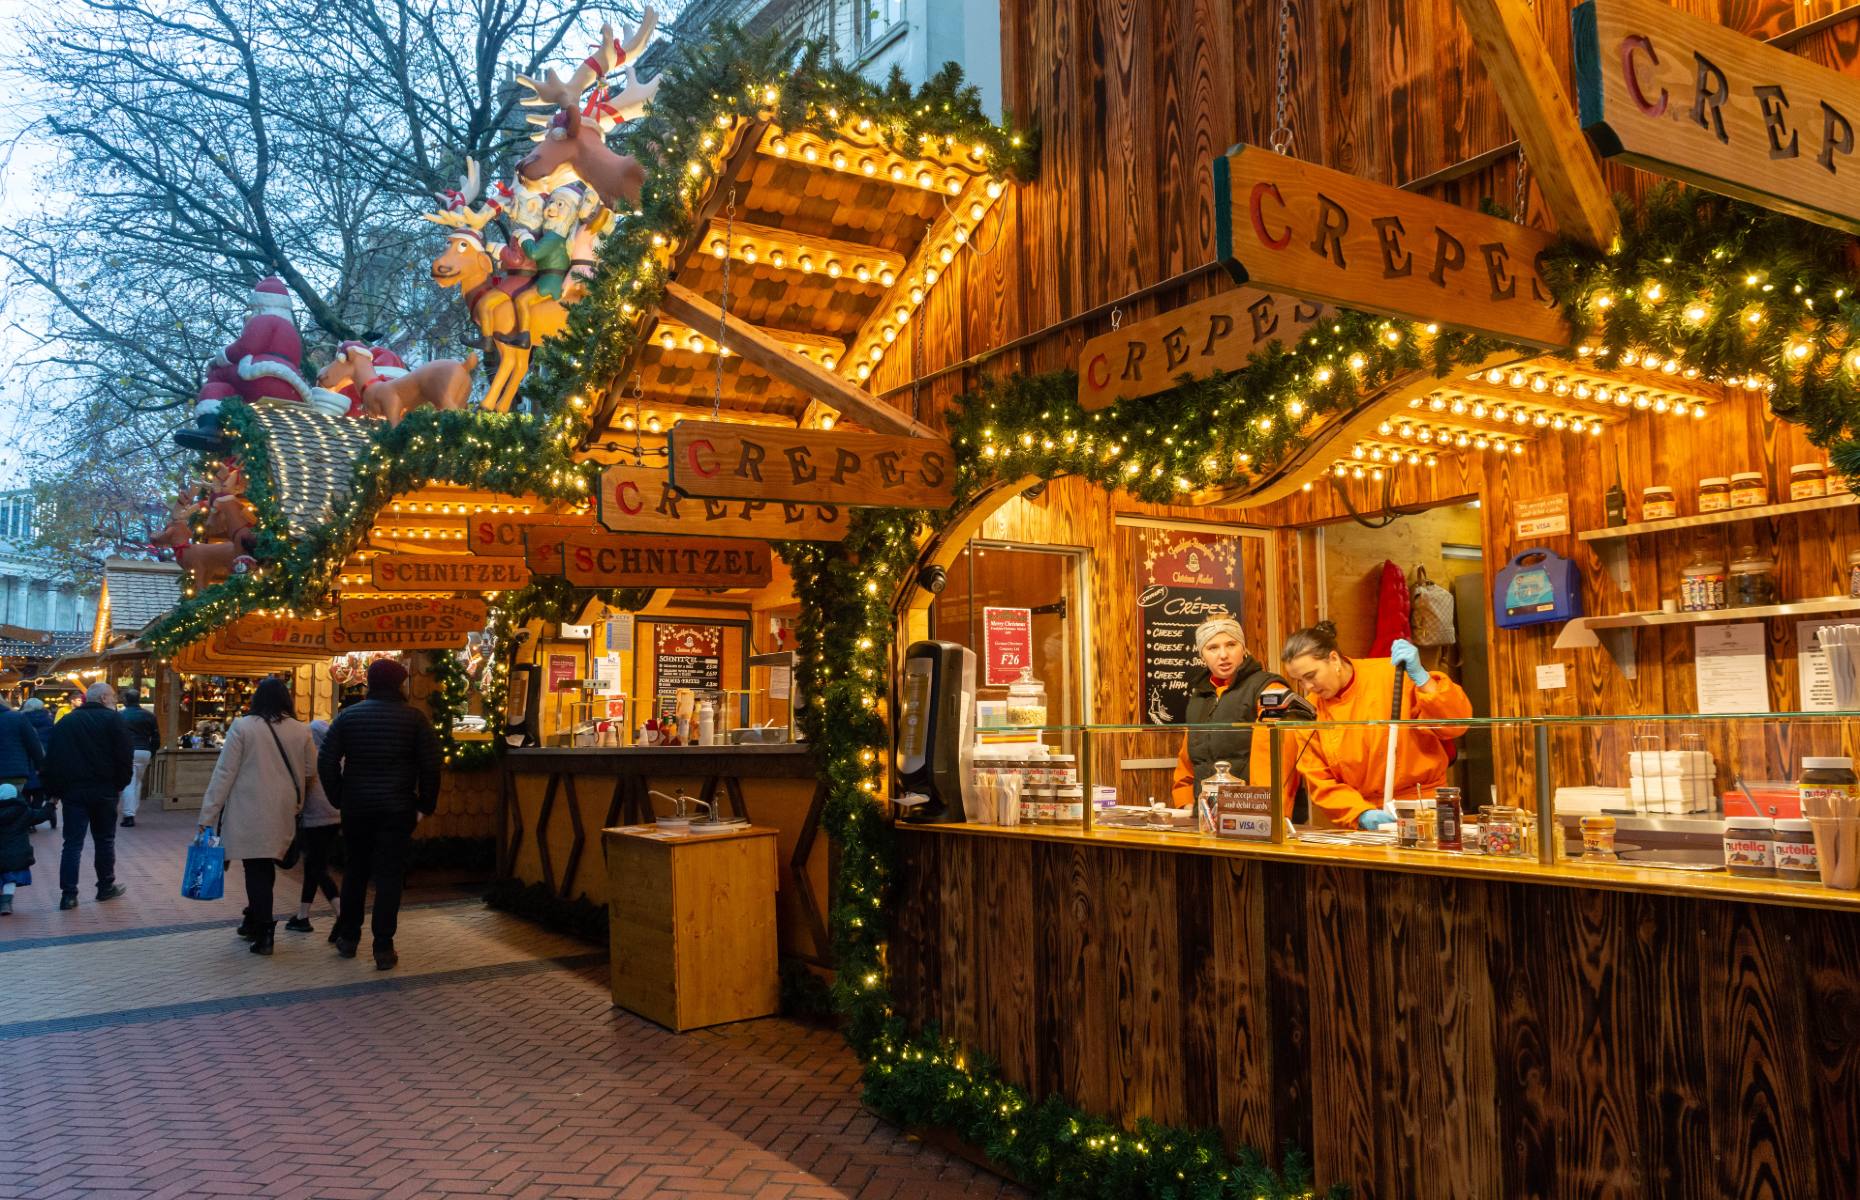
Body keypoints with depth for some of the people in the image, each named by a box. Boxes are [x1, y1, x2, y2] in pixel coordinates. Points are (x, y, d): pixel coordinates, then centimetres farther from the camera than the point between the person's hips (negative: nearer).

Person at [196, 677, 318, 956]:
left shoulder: (242, 727, -6)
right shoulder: (301, 731, 2)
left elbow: (224, 774, -7)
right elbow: (311, 774, 8)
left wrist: (208, 816, -4)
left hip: (248, 812, -3)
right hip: (282, 814, 3)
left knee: (256, 868, 1)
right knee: (264, 866, 17)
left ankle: (263, 932, 0)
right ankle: (254, 921, 28)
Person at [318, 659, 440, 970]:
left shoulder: (348, 716, 3)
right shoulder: (415, 718, -4)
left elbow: (327, 761, 1)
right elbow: (430, 766, -7)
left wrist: (339, 799, 8)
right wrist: (425, 805, 1)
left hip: (356, 807, 3)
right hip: (397, 809, -2)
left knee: (355, 871, 18)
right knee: (389, 876, 1)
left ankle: (348, 938, 26)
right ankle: (383, 949, 0)